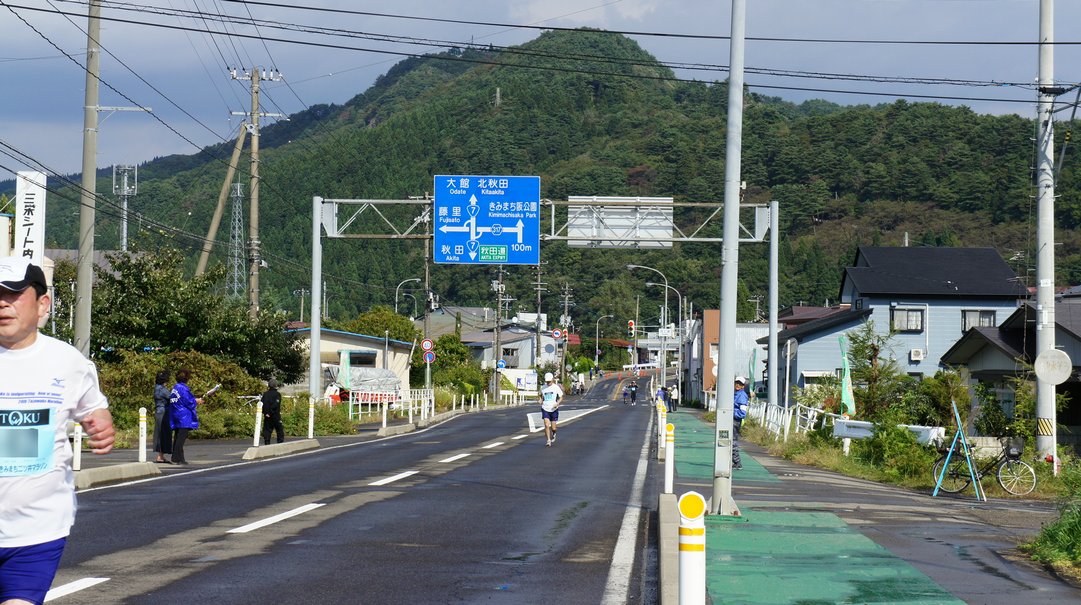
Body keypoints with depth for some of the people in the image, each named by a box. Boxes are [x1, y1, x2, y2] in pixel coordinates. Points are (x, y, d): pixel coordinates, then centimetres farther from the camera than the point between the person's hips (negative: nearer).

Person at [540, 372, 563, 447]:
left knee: (553, 428, 3)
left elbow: (561, 398, 1)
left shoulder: (556, 387, -4)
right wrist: (541, 401, 1)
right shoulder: (543, 388, 4)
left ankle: (553, 434, 38)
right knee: (546, 425, -15)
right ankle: (549, 440, -5)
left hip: (554, 409, -1)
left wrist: (557, 403, -18)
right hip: (545, 409, 1)